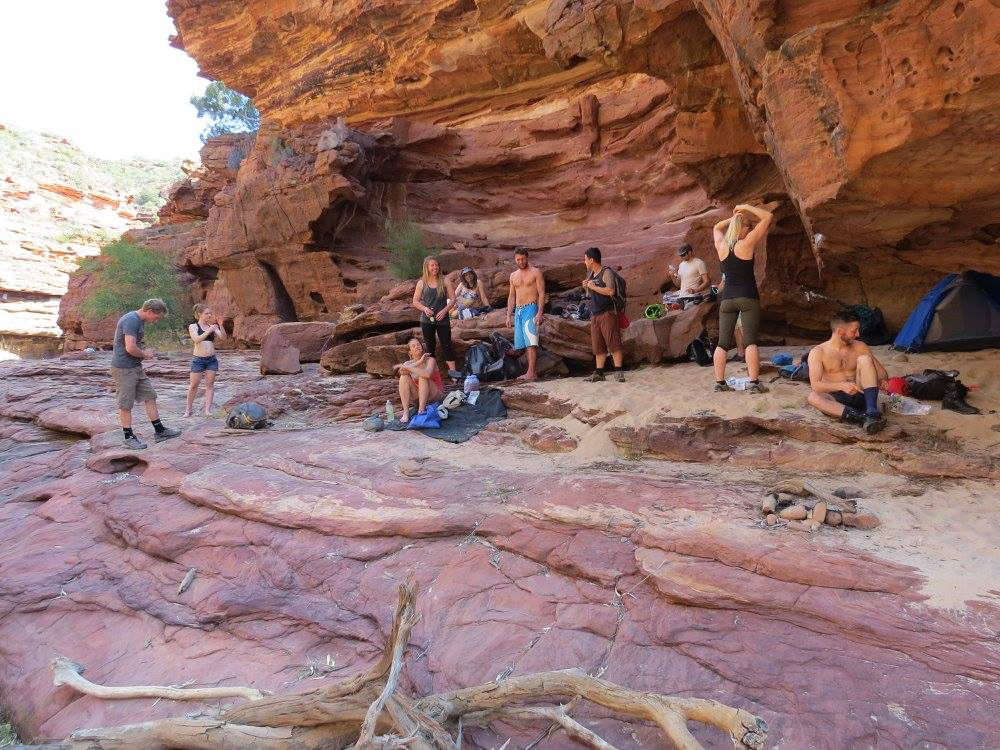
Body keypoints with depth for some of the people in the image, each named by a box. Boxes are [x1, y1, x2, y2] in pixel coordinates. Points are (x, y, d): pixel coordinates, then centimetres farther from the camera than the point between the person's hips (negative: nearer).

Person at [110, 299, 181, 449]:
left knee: (150, 396, 10)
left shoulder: (140, 321, 11)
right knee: (126, 404, 1)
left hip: (136, 367, 10)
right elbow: (130, 348, -28)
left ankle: (160, 431, 16)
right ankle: (129, 437, 11)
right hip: (123, 368, -10)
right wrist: (145, 354, -10)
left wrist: (145, 349, 7)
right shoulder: (131, 320, -20)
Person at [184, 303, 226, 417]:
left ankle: (208, 410, 3)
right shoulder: (193, 326, -1)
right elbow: (196, 339, -17)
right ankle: (189, 408, 16)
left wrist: (220, 326, -17)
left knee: (210, 384, 1)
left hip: (212, 359, 3)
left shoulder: (212, 326, 9)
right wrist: (209, 330, -23)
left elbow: (223, 337, -3)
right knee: (194, 385, 1)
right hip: (198, 359, -3)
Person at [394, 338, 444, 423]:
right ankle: (405, 412, -25)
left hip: (435, 394, -4)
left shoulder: (430, 360, -12)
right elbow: (401, 371, -24)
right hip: (419, 394, 4)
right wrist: (419, 362, -29)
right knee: (404, 377, -18)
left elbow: (428, 374, -34)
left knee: (423, 377, -30)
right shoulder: (409, 363, 0)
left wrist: (408, 368, -26)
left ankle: (421, 410, -29)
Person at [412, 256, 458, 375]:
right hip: (427, 320, 1)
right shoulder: (421, 283, 3)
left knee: (447, 344, -5)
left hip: (443, 319, -1)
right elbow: (415, 301, 6)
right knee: (429, 346, 7)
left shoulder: (444, 282, 3)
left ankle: (452, 369, -1)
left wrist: (445, 310, -12)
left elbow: (453, 299, 2)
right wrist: (424, 308, -12)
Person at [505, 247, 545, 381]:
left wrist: (539, 313, -15)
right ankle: (532, 371, 8)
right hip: (518, 310, 6)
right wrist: (509, 315, 12)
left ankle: (531, 372, -18)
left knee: (530, 342, -15)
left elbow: (541, 293, -5)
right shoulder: (513, 276, 18)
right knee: (524, 343, 4)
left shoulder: (536, 272, 1)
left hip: (531, 308, -6)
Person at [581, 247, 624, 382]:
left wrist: (593, 287, -13)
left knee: (613, 343, -9)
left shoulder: (606, 272, -7)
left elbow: (610, 291, -22)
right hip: (594, 314, 8)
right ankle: (599, 373, 12)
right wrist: (586, 287, 9)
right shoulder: (591, 274, 17)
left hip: (607, 313, -8)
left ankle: (618, 371, -6)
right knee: (598, 346, 8)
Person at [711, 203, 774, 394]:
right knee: (750, 341, -6)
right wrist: (747, 208, 3)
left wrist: (733, 217, 20)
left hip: (727, 298, 4)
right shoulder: (747, 243, -6)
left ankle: (720, 382, 5)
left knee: (723, 342, 5)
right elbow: (767, 217, -3)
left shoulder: (721, 246, 6)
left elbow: (716, 227, 29)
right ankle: (754, 383, -11)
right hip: (748, 297, -4)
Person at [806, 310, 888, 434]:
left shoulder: (860, 347, 11)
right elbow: (815, 385, -13)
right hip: (836, 400, -2)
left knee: (864, 359, -17)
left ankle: (872, 411, -34)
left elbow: (882, 372, 15)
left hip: (859, 397, 3)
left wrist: (883, 381, -10)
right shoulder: (818, 352, -1)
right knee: (812, 397, -34)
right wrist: (841, 386, -29)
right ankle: (861, 417, -51)